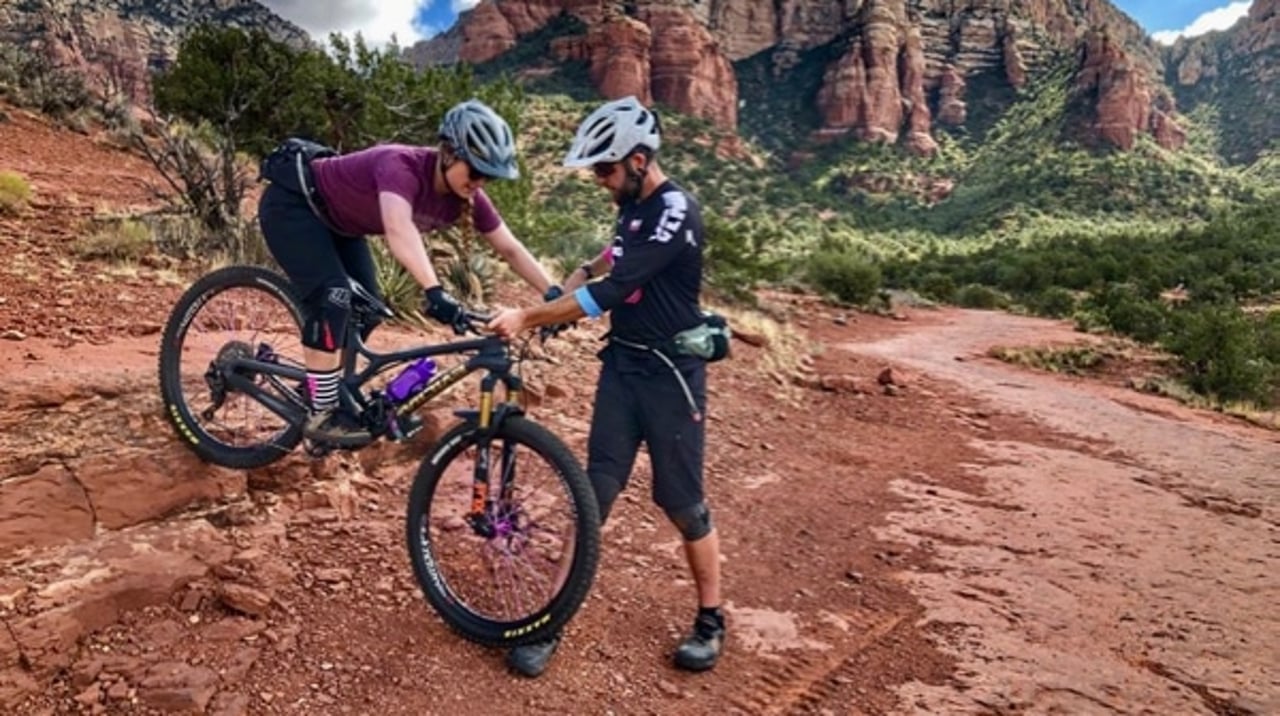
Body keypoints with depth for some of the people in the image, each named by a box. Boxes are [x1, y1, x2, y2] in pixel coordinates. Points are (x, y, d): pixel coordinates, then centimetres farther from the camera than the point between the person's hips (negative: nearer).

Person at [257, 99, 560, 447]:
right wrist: (434, 293, -66)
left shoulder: (466, 197, -14)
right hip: (291, 203, -8)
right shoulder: (402, 166, -36)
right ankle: (322, 415, -10)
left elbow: (511, 249, -10)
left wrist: (554, 295, -20)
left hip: (334, 218, 8)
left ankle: (335, 393, 22)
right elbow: (399, 229, -54)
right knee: (334, 297, -20)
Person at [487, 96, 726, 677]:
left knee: (682, 502, 4)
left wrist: (529, 318, -20)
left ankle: (710, 621, 24)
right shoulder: (634, 206, 8)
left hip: (669, 374, -7)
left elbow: (608, 292, -26)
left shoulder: (674, 214, -19)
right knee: (595, 491, 5)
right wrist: (545, 306, 13)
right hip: (623, 363, 7)